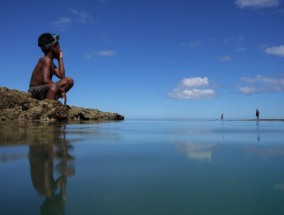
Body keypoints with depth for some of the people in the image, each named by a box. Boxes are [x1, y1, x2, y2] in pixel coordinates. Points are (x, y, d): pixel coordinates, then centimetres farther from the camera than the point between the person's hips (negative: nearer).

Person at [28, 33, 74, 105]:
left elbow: (62, 77, 6)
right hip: (35, 91, -9)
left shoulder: (51, 63, 13)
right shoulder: (46, 60, -15)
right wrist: (61, 89, -23)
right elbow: (45, 80, -28)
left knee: (69, 80, 5)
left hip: (43, 90, 9)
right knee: (53, 86, -40)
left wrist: (60, 59, 11)